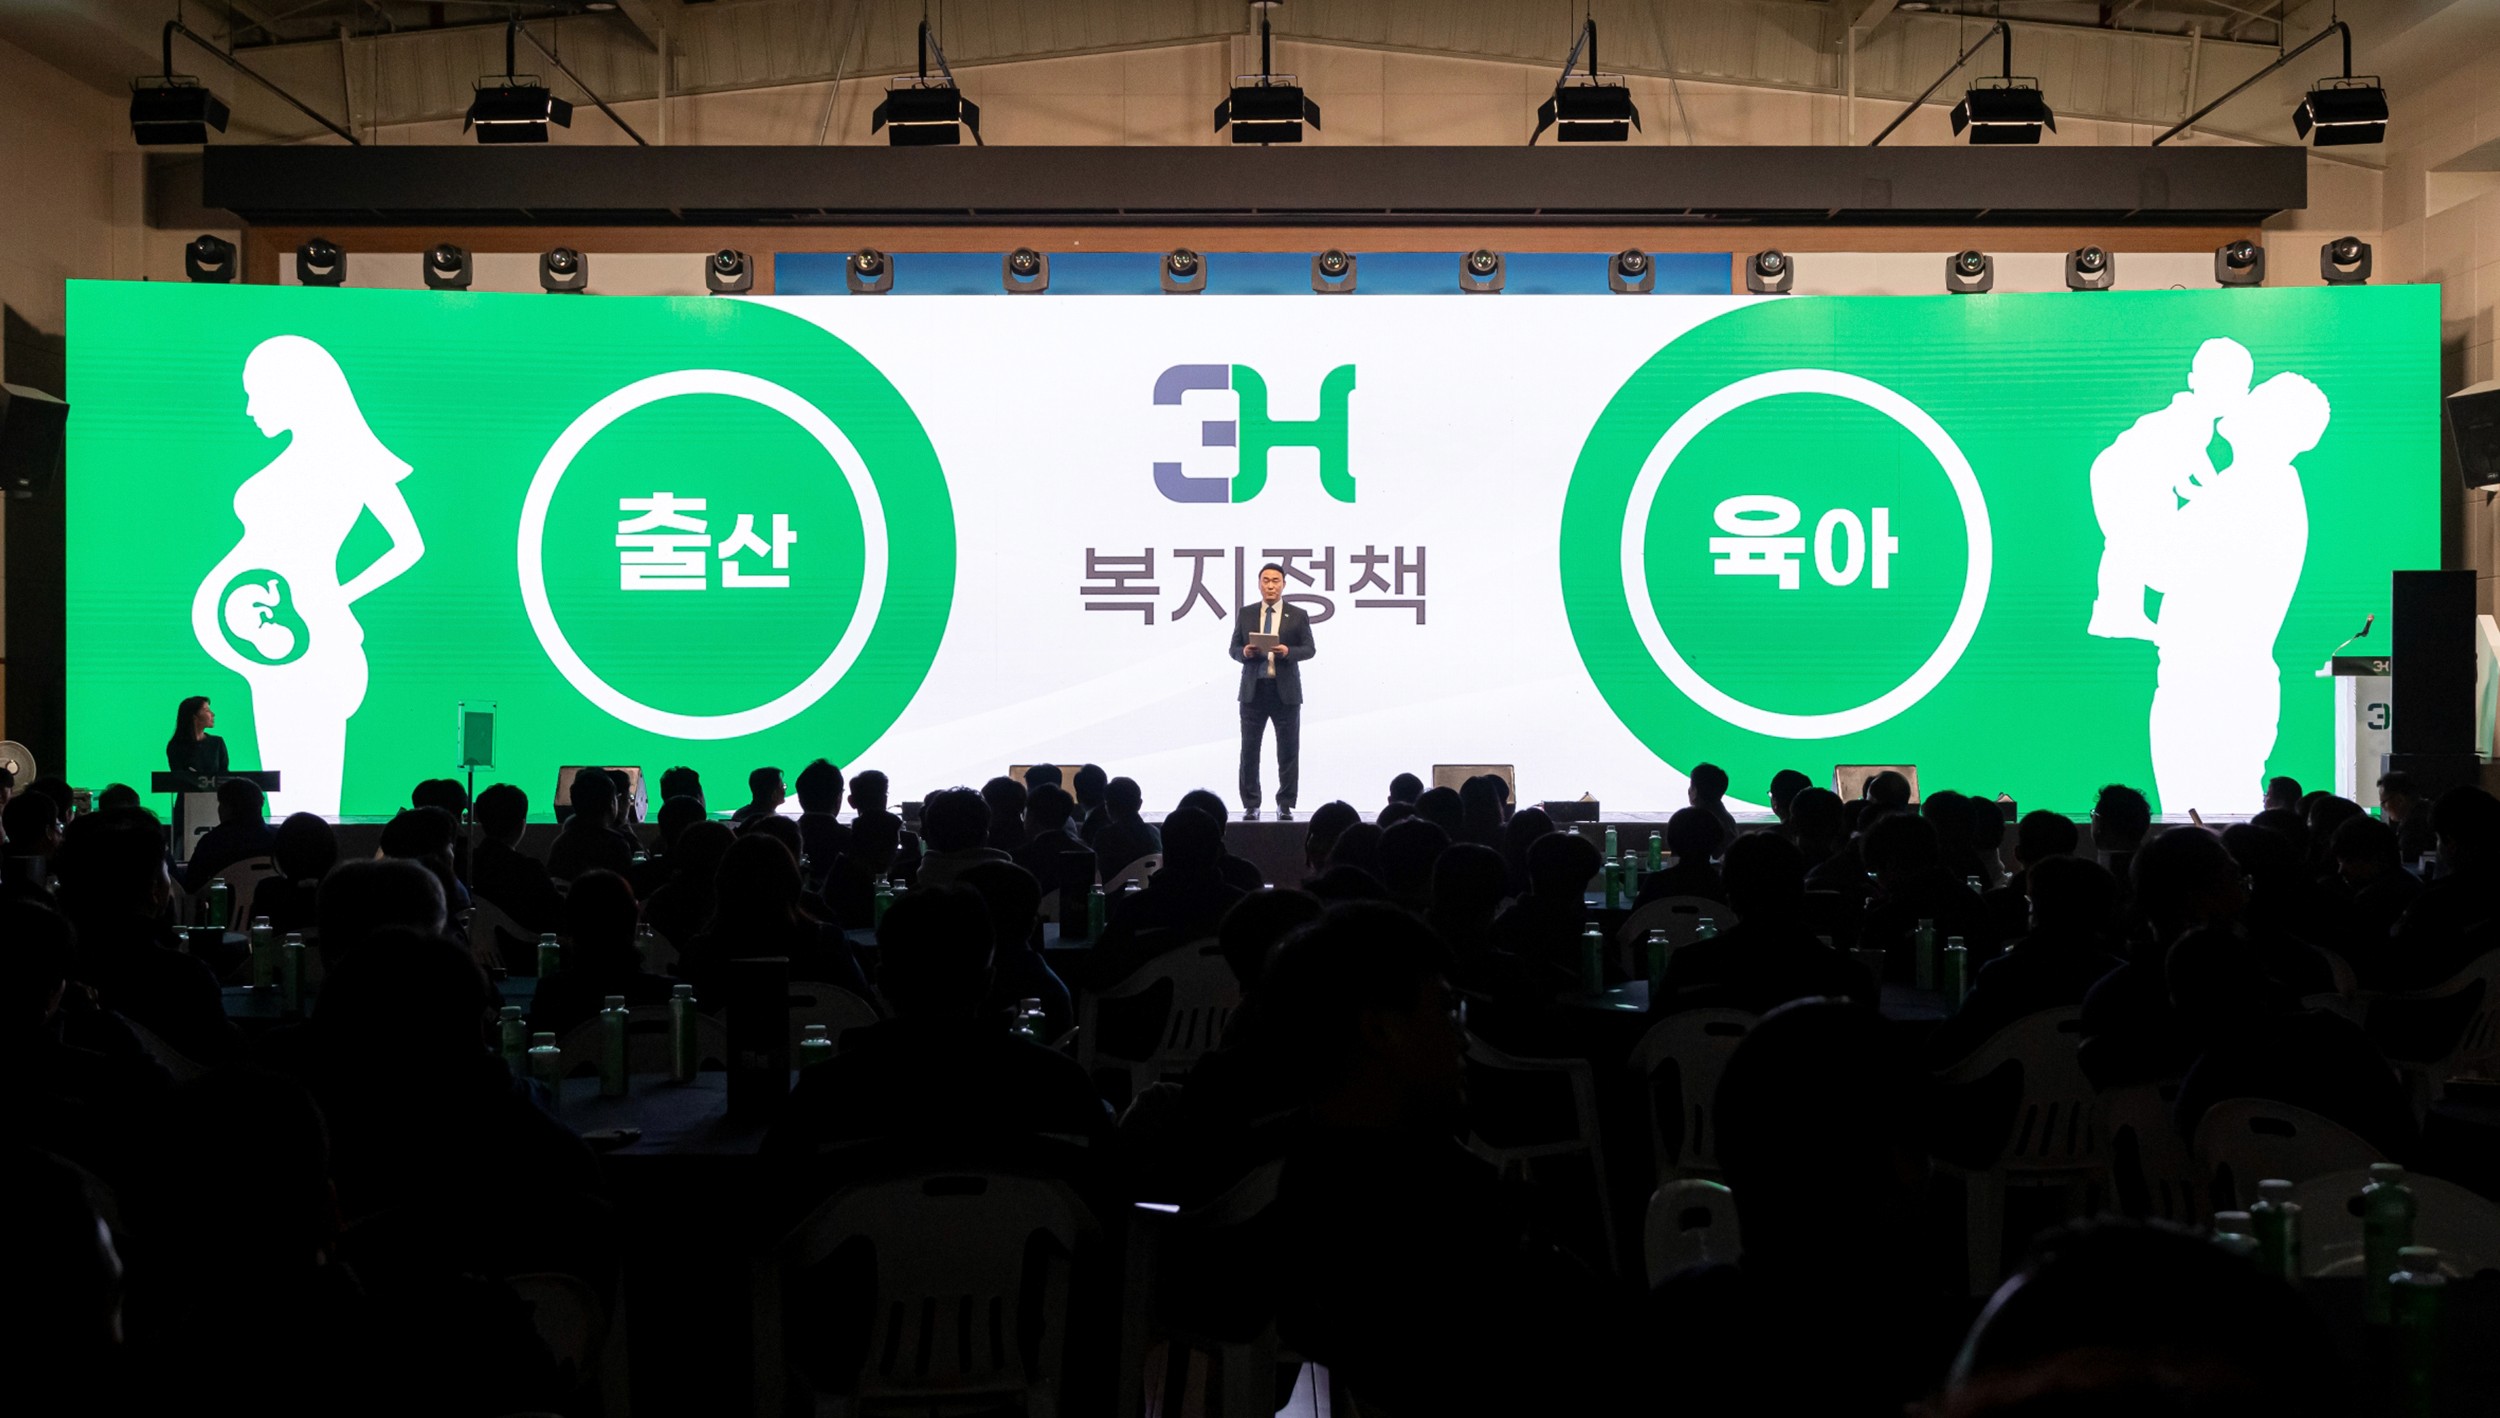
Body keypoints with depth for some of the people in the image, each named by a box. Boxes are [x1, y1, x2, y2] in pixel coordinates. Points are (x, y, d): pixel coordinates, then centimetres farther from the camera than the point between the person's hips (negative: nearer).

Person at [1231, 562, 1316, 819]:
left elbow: (1309, 649, 0)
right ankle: (1251, 805, 7)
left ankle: (1285, 804, 10)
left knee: (1288, 750, 2)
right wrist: (1245, 652, -14)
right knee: (1249, 749, 1)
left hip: (1285, 690, -1)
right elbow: (1233, 649, 8)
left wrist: (1288, 652, -18)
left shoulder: (1298, 615, 4)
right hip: (1253, 689, 1)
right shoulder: (1246, 614, 9)